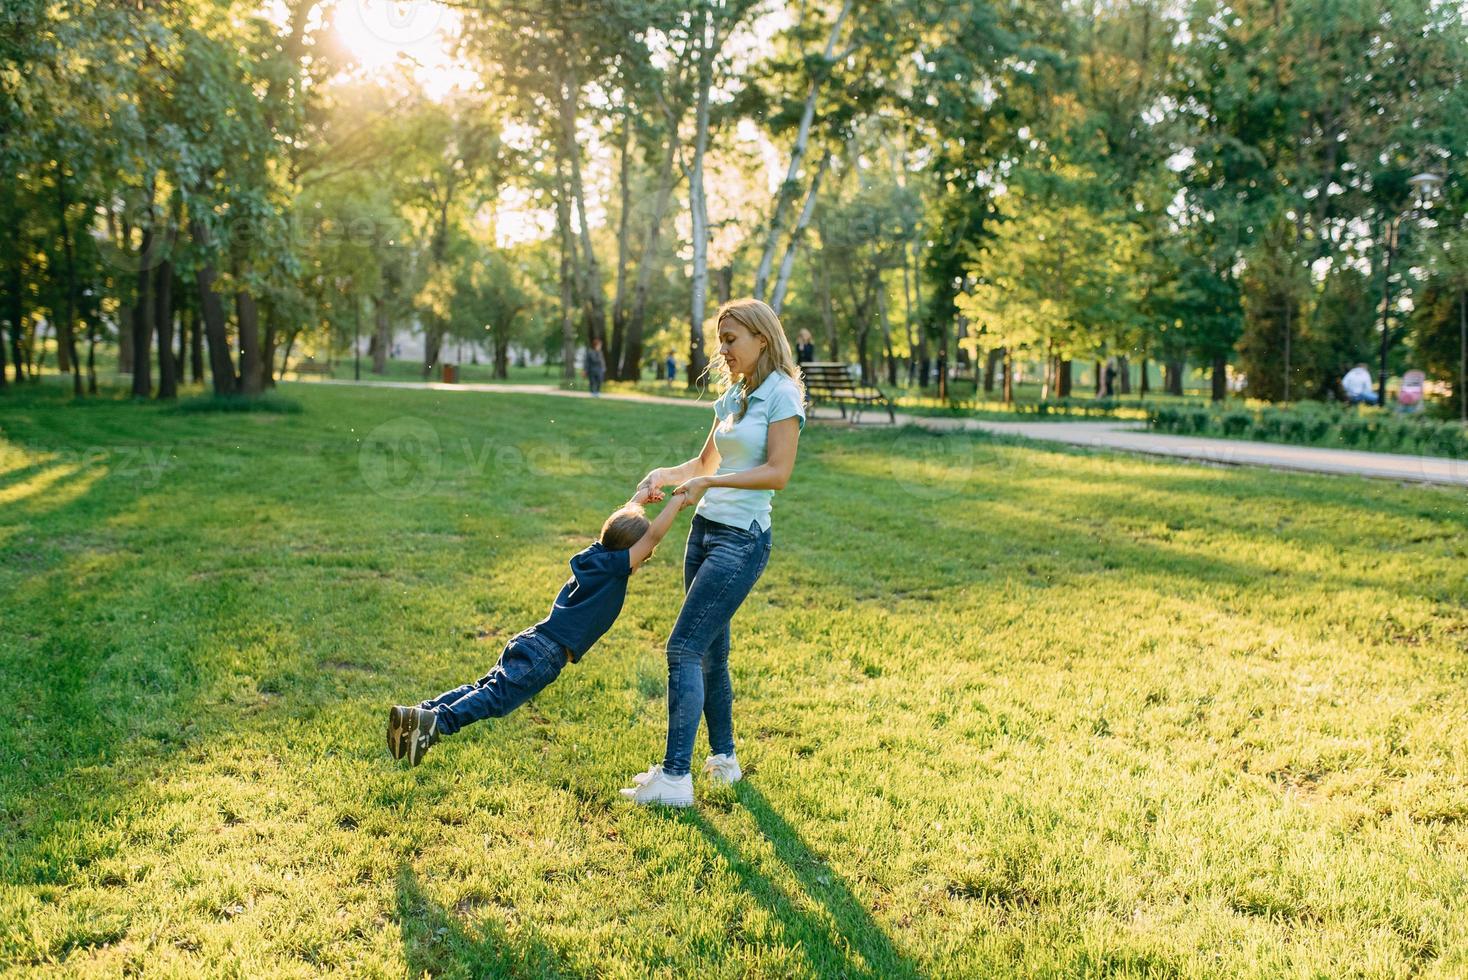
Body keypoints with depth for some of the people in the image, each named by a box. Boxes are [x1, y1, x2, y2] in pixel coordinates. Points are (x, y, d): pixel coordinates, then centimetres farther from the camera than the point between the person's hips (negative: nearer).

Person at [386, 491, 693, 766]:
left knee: (482, 688, 6)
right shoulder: (614, 566, -3)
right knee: (495, 698, -16)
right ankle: (435, 722, -30)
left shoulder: (594, 554, 18)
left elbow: (620, 525, 37)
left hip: (530, 641, 8)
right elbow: (654, 535, -9)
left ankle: (417, 713, -5)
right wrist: (678, 500, 0)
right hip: (547, 654, -8)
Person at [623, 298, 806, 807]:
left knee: (683, 649, -11)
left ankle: (675, 778, -7)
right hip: (705, 528, 8)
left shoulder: (781, 394, -10)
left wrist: (710, 483, -18)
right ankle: (723, 757, 27)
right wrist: (663, 475, 4)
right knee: (710, 652, 14)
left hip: (741, 540, -8)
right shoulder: (732, 395, 14)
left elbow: (777, 473, -16)